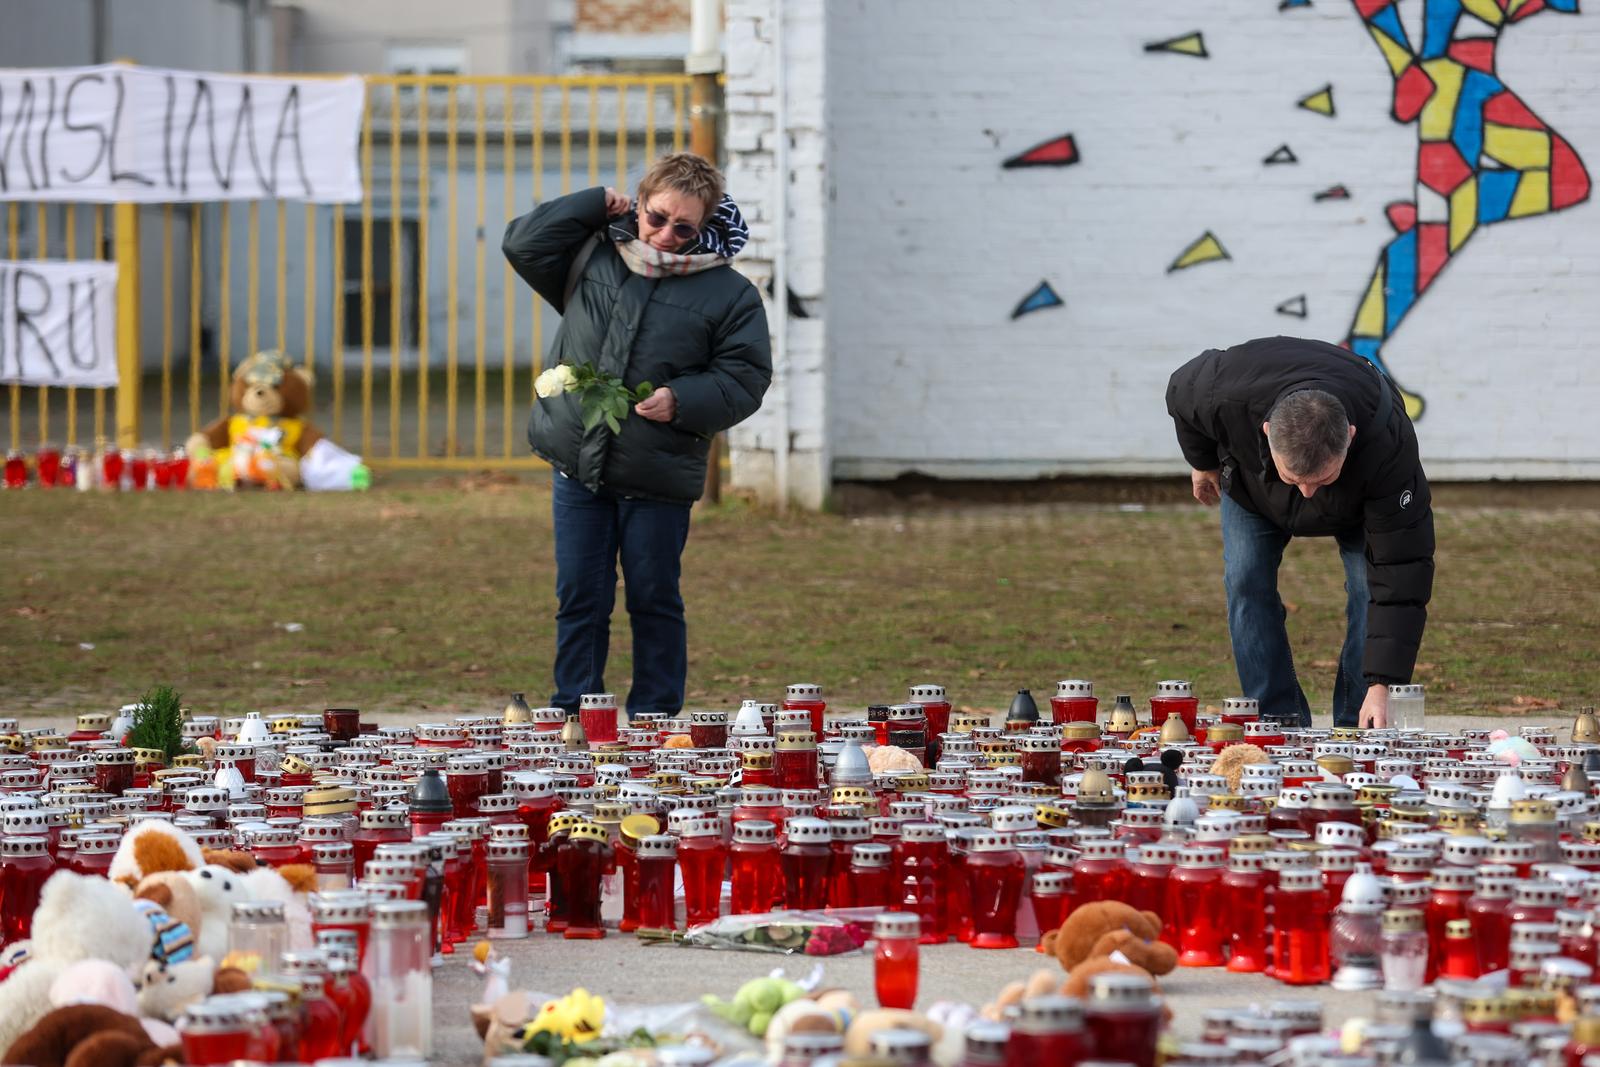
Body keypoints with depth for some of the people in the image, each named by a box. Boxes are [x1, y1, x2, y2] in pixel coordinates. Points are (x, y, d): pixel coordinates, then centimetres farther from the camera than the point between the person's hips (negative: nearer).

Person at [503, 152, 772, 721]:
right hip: (577, 466, 2)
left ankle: (652, 721, 14)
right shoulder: (593, 258, 9)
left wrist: (682, 400, -17)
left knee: (654, 603, 5)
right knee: (580, 599, 5)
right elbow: (523, 243, 5)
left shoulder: (729, 293, 0)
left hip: (659, 480, -2)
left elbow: (744, 379, -1)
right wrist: (595, 205, 3)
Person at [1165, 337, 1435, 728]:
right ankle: (1279, 723, -7)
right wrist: (1203, 462, 2)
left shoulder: (1389, 446, -48)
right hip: (1250, 481, 1)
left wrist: (1382, 685, -50)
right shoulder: (1224, 397, -45)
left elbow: (1402, 570, -45)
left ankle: (1357, 728, -9)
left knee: (1371, 584, -17)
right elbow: (1180, 392, -17)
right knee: (1246, 579, -13)